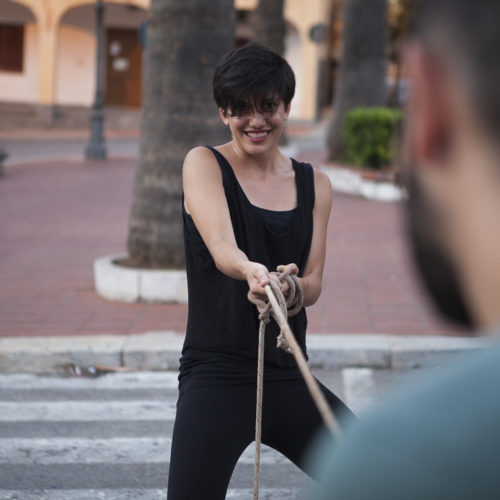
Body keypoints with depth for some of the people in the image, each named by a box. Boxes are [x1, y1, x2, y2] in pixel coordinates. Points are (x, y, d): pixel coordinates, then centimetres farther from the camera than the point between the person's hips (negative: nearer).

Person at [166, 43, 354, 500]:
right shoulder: (204, 164, 0)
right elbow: (221, 247, -18)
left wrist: (290, 286, -22)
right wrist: (251, 271, -41)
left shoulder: (314, 185, 11)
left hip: (288, 376, 4)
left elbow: (313, 285, 2)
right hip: (216, 374, -4)